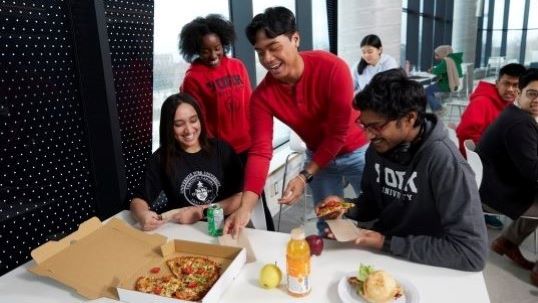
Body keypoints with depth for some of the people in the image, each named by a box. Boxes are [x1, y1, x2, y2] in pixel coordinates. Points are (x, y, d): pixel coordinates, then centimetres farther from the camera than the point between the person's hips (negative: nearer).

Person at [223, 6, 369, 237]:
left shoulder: (333, 68, -30)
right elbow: (260, 150, -24)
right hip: (317, 155, 3)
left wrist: (305, 176, -24)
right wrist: (245, 207, -34)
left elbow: (339, 132, -23)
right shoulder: (262, 95, -20)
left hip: (356, 150, -2)